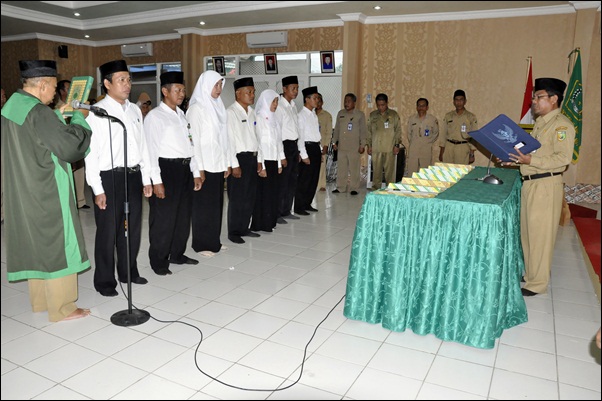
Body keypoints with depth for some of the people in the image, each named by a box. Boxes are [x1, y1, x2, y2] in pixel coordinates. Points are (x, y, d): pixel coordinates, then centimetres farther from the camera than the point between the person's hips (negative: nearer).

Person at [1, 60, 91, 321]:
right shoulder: (38, 113, -20)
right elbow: (70, 146, -20)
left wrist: (59, 116, 14)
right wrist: (79, 119, -5)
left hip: (22, 192, 9)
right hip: (47, 193, -9)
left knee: (35, 244, 18)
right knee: (56, 245, 1)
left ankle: (40, 300, 31)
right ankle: (61, 308, 10)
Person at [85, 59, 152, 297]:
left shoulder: (134, 110, 11)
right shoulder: (96, 112, -8)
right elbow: (91, 153, -10)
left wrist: (146, 178, 11)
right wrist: (97, 189, -13)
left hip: (133, 176, 6)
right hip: (109, 178, -6)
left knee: (133, 227, 14)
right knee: (108, 231, 3)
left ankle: (128, 271, 32)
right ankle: (105, 281, 20)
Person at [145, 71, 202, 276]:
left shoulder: (181, 115, 15)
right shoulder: (154, 116, -7)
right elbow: (151, 150, -12)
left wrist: (195, 172, 13)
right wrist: (157, 180, -17)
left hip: (185, 169, 8)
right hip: (166, 169, -7)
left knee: (183, 215, 15)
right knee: (163, 218, 0)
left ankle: (177, 254, 31)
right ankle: (159, 261, 15)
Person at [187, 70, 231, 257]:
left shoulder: (217, 106, 12)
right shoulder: (197, 108, -9)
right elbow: (194, 140, -13)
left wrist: (227, 162, 11)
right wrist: (199, 168, -16)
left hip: (218, 164, 7)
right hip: (205, 165, -7)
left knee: (216, 203, 11)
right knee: (204, 205, 1)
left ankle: (214, 241, 23)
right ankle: (201, 244, 12)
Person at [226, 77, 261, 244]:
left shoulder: (252, 112, 13)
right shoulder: (231, 112, -9)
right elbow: (229, 140, -13)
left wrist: (259, 160, 12)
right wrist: (234, 164, -16)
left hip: (252, 157, 7)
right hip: (239, 157, -7)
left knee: (250, 196, 12)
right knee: (237, 197, 0)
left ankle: (244, 228, 24)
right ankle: (234, 232, 12)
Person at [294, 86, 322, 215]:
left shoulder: (314, 115, 15)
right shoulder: (301, 115, -11)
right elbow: (300, 136, -14)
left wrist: (320, 149, 14)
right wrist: (304, 155, -17)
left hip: (316, 147, 8)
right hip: (307, 147, -8)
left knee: (314, 178, 12)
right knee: (304, 179, -4)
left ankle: (307, 204, 23)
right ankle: (299, 207, 6)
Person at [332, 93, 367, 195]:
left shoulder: (360, 115, 0)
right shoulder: (340, 113, 12)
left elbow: (363, 131, -1)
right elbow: (337, 129, 17)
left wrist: (362, 145, -5)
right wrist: (335, 141, 13)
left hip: (354, 147, -4)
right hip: (341, 146, 4)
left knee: (354, 169, -1)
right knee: (341, 168, 7)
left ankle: (354, 188, 7)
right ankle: (340, 187, 15)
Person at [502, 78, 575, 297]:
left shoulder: (561, 125, -11)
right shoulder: (540, 123, 17)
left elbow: (563, 157, -19)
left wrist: (530, 160, -25)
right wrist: (517, 158, 7)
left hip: (546, 185, -9)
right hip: (530, 183, 9)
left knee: (540, 234, -2)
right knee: (527, 231, 15)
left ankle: (538, 283, 9)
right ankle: (530, 272, 29)